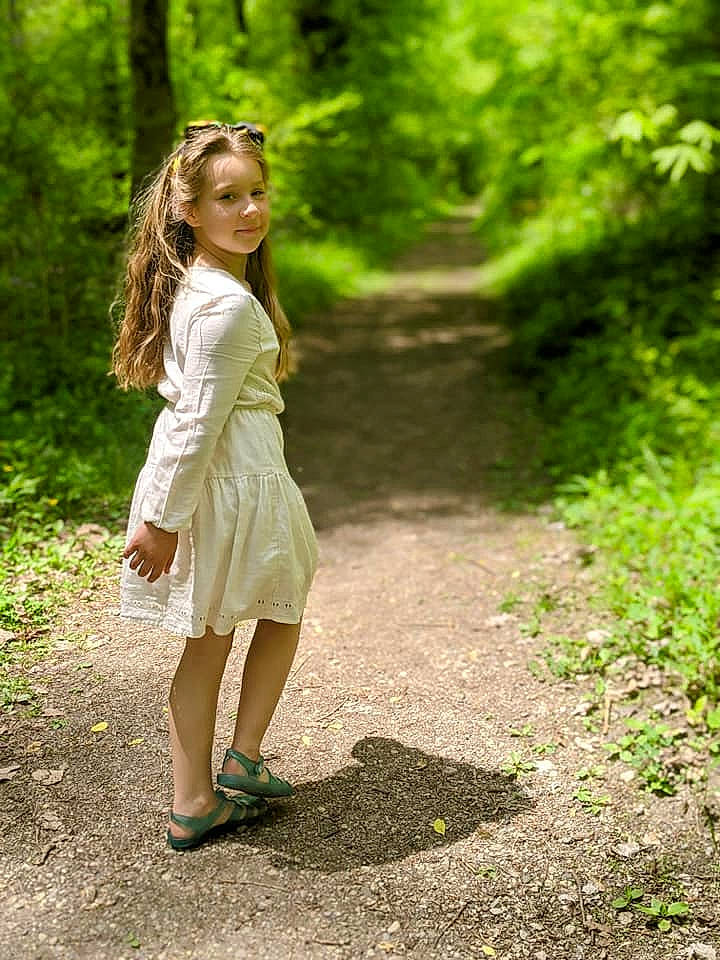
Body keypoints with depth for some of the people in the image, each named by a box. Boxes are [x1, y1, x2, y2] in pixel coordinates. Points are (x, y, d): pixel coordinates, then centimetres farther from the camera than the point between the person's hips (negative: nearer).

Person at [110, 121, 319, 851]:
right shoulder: (231, 304, -23)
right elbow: (198, 425, -23)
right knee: (282, 610, 19)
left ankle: (193, 803, 26)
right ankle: (243, 761, 26)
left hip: (193, 478, 8)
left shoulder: (189, 281, 8)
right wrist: (167, 521, -18)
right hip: (236, 481, -8)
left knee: (207, 640, 16)